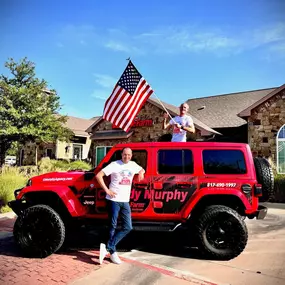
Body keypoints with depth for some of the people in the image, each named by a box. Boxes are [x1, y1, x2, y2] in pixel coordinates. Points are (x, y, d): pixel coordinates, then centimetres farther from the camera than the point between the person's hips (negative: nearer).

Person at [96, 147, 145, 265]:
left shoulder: (133, 165, 11)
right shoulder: (115, 164, -5)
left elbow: (142, 169, 32)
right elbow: (98, 176, -8)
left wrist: (141, 172, 7)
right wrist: (107, 190, -13)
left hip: (125, 201, 6)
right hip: (114, 200, -5)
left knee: (128, 228, 2)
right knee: (113, 226, 2)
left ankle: (107, 247, 7)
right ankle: (112, 252, 16)